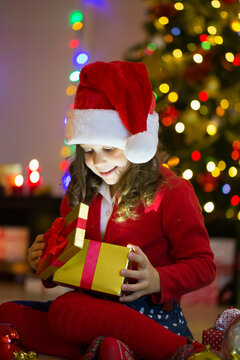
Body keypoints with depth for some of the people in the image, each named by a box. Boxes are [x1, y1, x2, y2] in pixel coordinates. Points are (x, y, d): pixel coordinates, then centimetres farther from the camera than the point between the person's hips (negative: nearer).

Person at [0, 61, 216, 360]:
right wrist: (46, 261, 3)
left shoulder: (171, 192, -3)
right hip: (90, 305, 7)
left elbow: (203, 264, -4)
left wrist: (158, 281, -24)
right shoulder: (80, 194, 15)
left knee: (67, 312, -35)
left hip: (150, 312, -7)